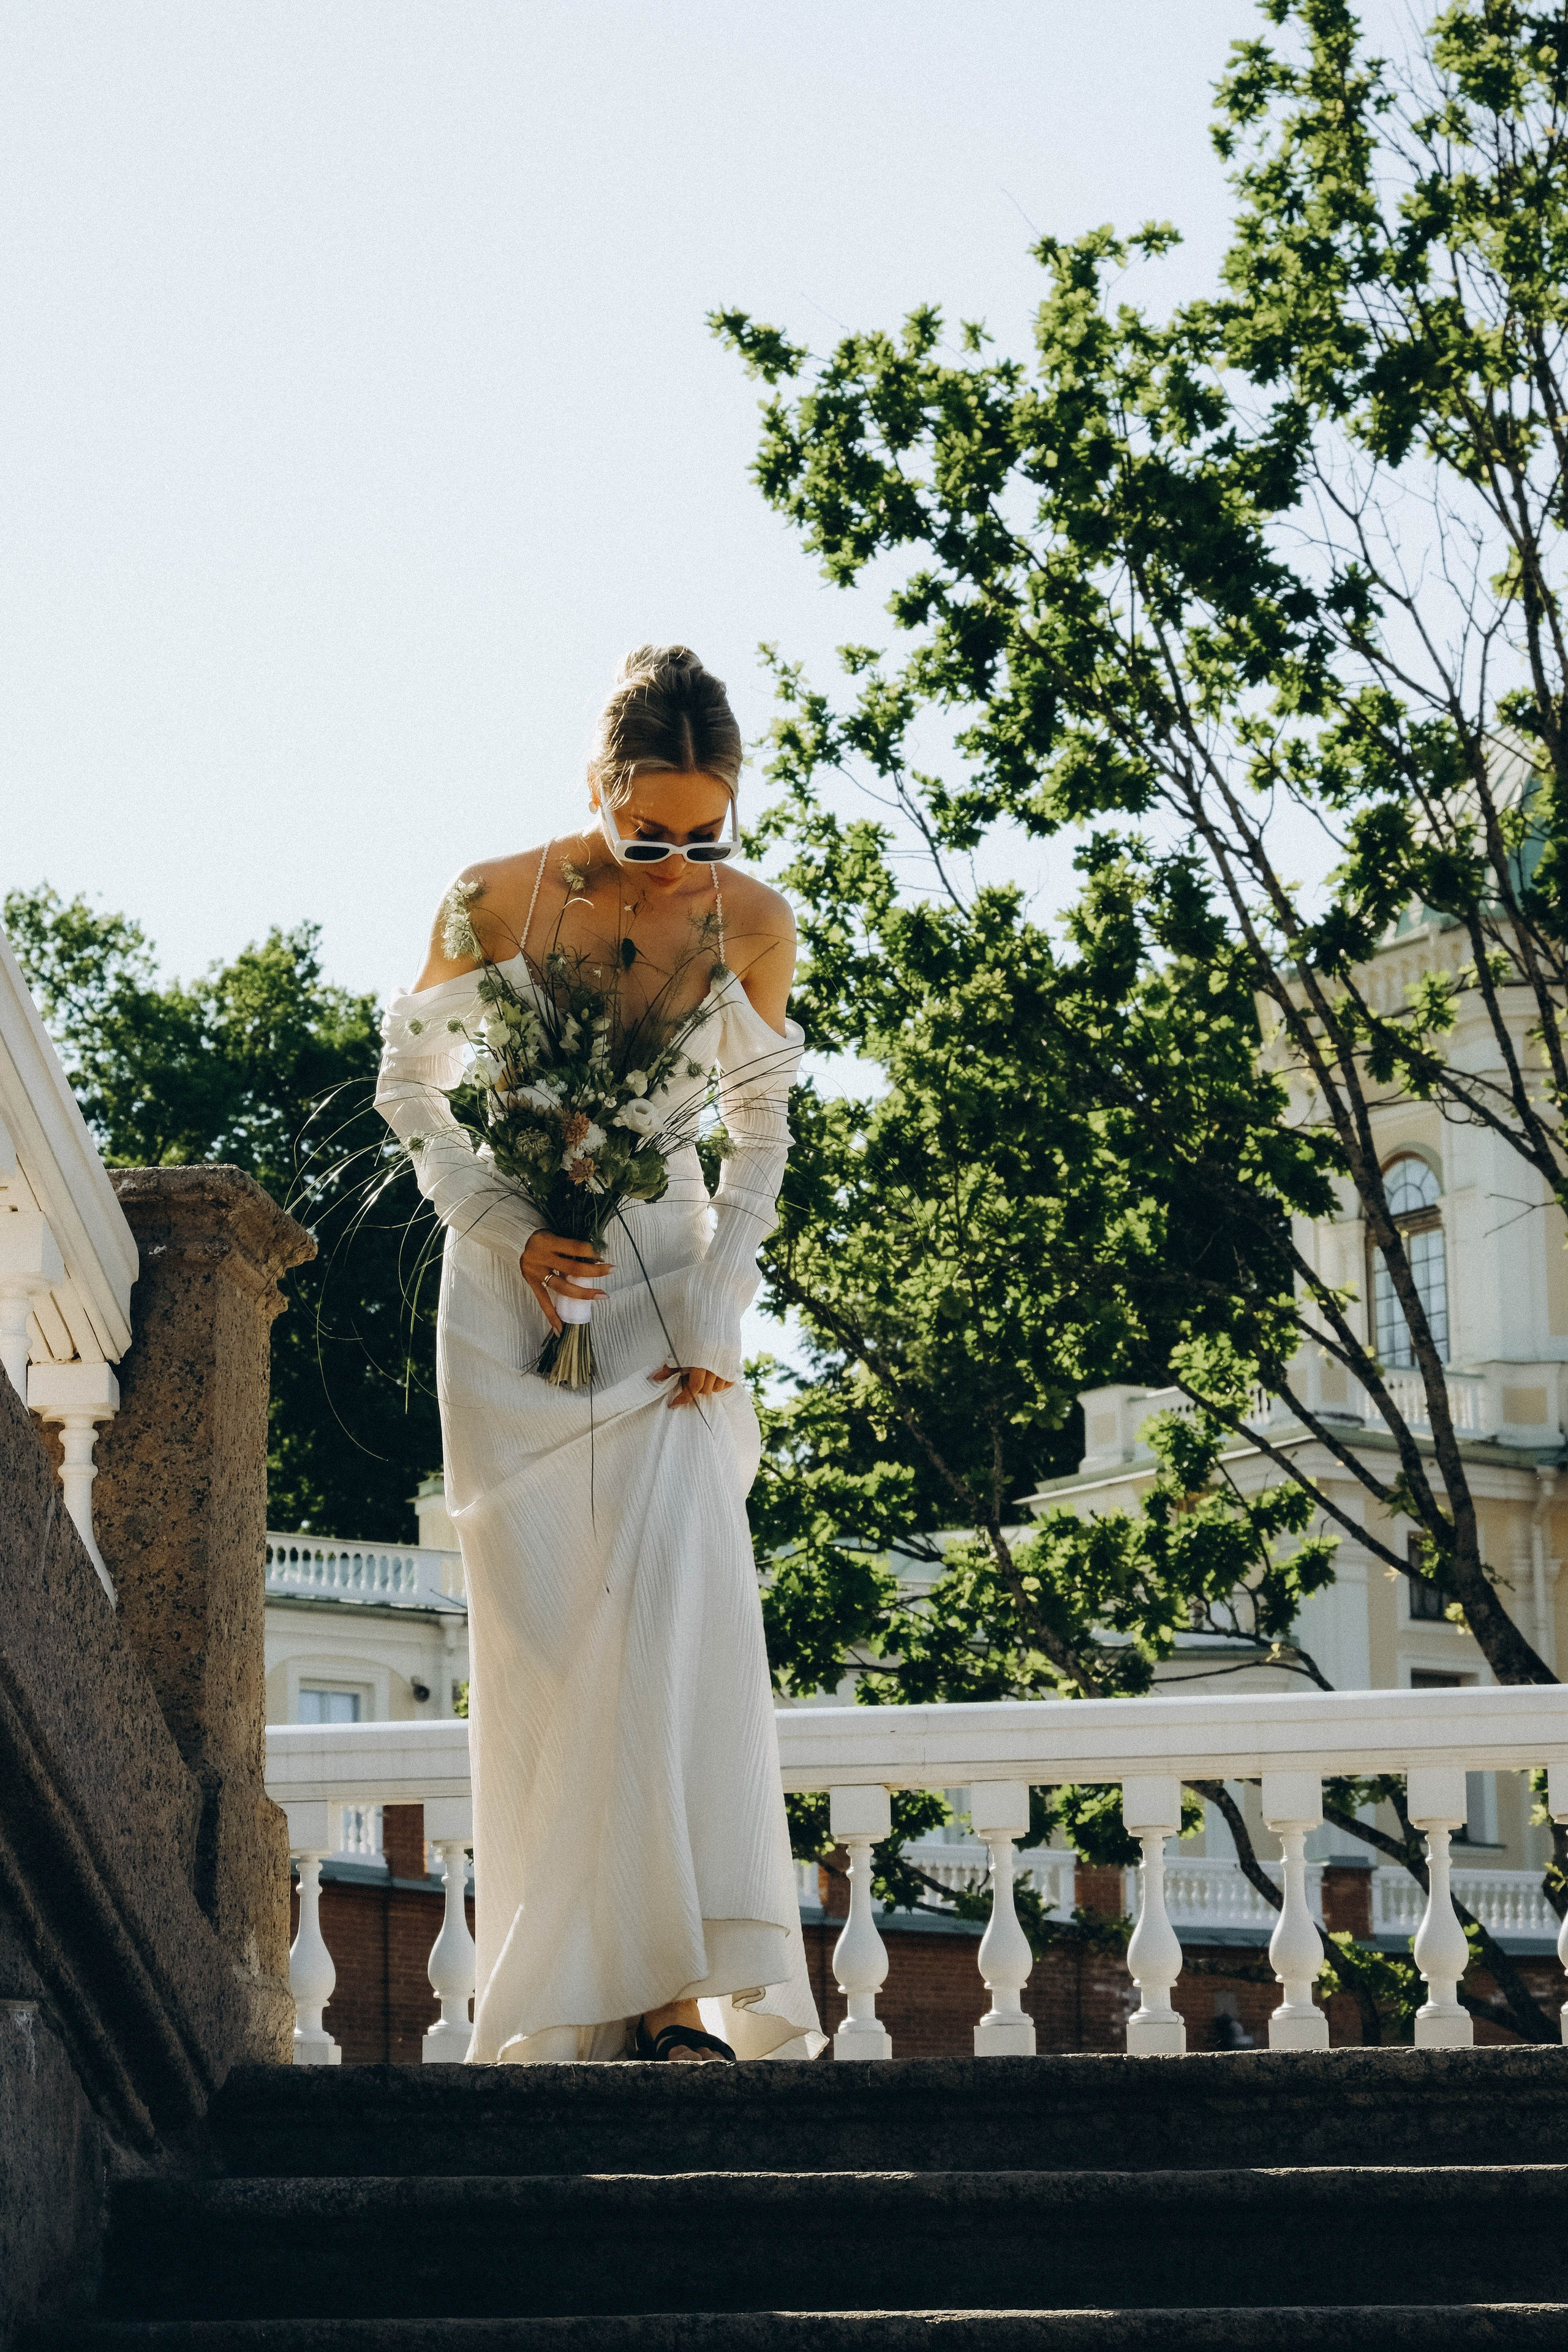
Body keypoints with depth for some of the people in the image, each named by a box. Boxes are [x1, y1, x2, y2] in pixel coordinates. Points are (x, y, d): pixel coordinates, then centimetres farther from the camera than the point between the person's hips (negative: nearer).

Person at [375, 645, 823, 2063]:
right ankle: (564, 1999, 0)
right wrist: (503, 1230, -8)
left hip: (665, 1281, 0)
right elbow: (411, 1083, 5)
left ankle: (676, 1993, -19)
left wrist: (717, 1313, -3)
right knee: (540, 1633, -4)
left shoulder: (755, 927, -4)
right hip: (516, 1287, 0)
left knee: (678, 1604, -16)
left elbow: (761, 1125, 7)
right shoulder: (495, 900, -8)